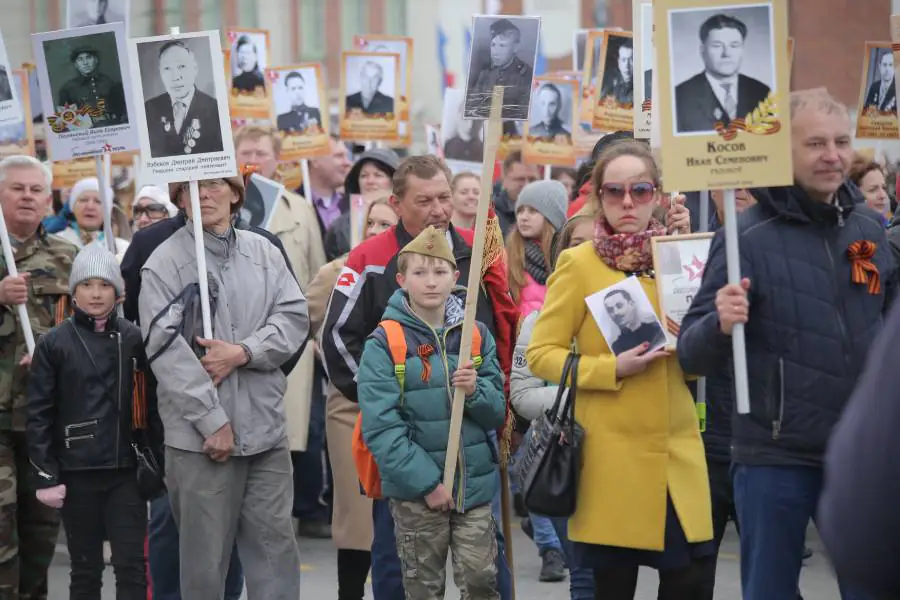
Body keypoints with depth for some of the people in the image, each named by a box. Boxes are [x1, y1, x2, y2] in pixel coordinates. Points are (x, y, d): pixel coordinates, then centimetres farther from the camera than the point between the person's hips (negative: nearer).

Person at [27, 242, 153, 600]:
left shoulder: (134, 339, 2)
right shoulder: (53, 343, -2)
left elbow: (152, 403, 5)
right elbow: (39, 414, -2)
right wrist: (46, 476, -6)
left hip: (126, 470, 1)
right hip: (77, 473, -1)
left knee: (132, 567, -1)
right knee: (85, 569, 9)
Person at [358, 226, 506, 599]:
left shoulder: (477, 335, 4)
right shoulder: (384, 343, -7)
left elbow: (497, 413, 7)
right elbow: (381, 427, -12)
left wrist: (475, 392, -15)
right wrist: (426, 482, -17)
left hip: (475, 482, 2)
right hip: (415, 488, -2)